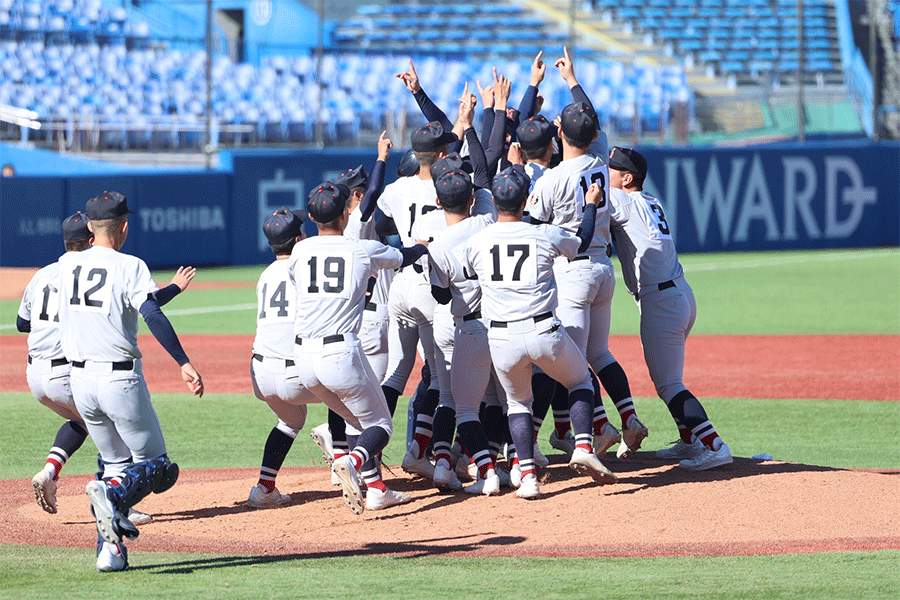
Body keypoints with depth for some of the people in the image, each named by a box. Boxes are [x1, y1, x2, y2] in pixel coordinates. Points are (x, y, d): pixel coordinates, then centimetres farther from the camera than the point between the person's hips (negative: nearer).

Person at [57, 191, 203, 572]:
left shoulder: (67, 264, 7)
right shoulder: (129, 267, -10)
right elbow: (152, 315, -24)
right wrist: (184, 364, -30)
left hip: (80, 380, 5)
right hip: (121, 379, -5)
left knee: (117, 462, 19)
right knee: (154, 464, 6)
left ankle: (110, 550, 4)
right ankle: (111, 495, -26)